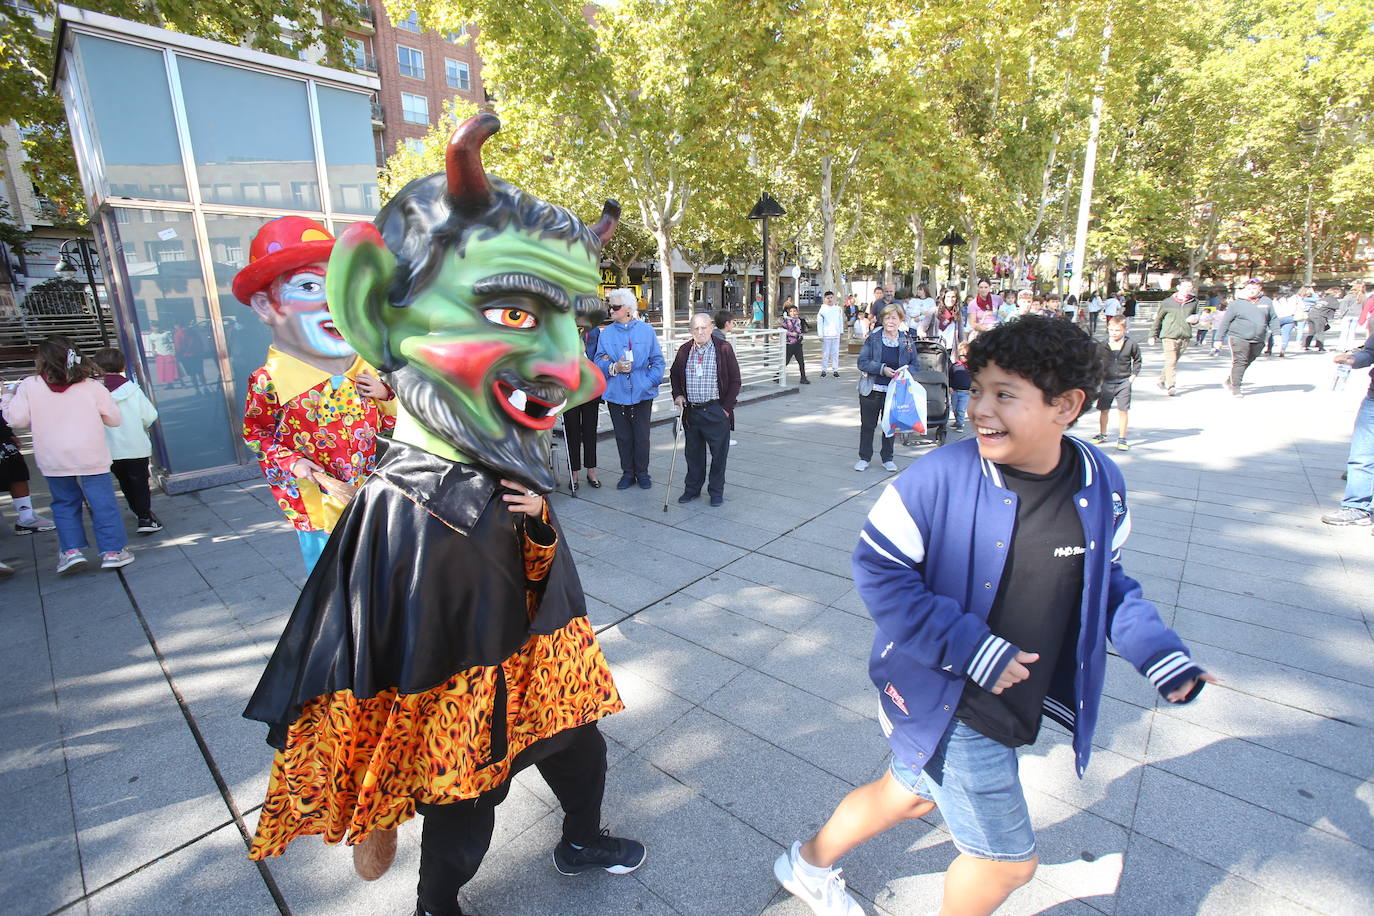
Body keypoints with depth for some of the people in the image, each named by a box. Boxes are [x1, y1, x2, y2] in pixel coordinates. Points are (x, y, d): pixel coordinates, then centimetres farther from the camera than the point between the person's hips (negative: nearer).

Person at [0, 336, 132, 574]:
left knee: (64, 504, 16)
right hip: (92, 458, -1)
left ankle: (71, 550, 10)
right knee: (103, 504, 3)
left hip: (54, 461, 1)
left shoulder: (29, 386, -3)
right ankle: (112, 551, 3)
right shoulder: (92, 386, -3)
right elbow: (113, 418, 0)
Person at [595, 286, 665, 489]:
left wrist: (650, 382, -8)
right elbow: (598, 362, 4)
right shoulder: (606, 333, 5)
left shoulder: (646, 330, 2)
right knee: (623, 437, 9)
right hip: (616, 394, 1)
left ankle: (642, 473, 23)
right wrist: (614, 368, -14)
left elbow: (657, 361, 4)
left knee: (642, 436, 6)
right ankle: (627, 473, 24)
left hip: (642, 394, -1)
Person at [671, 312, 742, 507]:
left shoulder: (724, 349, -5)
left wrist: (727, 407, -7)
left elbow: (735, 380, -3)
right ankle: (692, 488, 28)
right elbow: (674, 375, 20)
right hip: (691, 411, 3)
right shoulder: (684, 351, 6)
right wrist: (677, 395, 4)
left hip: (717, 412, -3)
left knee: (719, 453, 5)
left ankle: (716, 491, 20)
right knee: (693, 452, 14)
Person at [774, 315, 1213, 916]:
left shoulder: (1101, 484, -7)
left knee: (910, 793, 26)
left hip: (1016, 702, 6)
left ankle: (809, 863, 55)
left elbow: (1107, 580, 9)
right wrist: (972, 651, -24)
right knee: (1008, 859, 11)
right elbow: (877, 570, -20)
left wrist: (1164, 658, -3)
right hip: (944, 704, -6)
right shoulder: (940, 477, -25)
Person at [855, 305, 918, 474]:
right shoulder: (873, 338, -3)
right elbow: (862, 362, -9)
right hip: (872, 389, -1)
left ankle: (887, 458, 27)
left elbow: (915, 365, 6)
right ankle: (864, 458, 22)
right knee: (867, 424, 8)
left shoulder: (907, 341, 2)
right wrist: (882, 369, -20)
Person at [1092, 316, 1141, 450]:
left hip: (1124, 383, -1)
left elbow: (1138, 360, 9)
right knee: (1103, 410, 9)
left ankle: (1122, 439, 7)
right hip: (1106, 382, 2)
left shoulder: (1131, 344, -3)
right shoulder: (1103, 345, -1)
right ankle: (1102, 435, 27)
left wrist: (1133, 375, 1)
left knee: (1123, 410, -1)